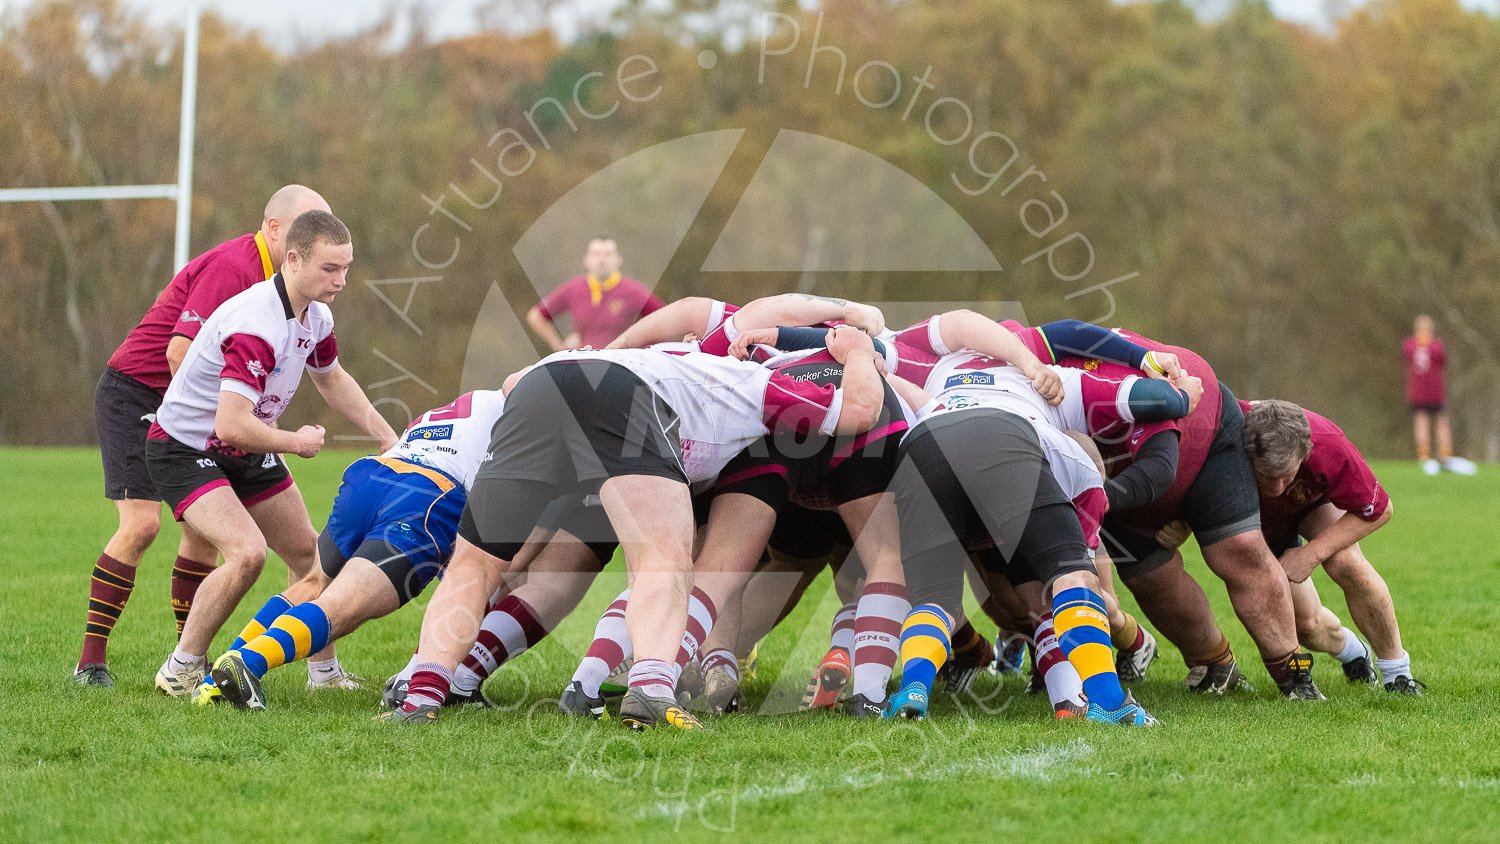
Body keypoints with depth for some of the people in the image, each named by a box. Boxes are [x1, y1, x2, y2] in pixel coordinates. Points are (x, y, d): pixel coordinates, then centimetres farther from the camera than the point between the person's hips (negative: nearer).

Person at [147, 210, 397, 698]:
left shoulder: (315, 317, -3)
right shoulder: (257, 324, -33)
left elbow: (331, 379, 20)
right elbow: (232, 424, -38)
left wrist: (388, 438, 16)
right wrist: (297, 442, -21)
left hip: (247, 453, 9)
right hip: (184, 450, -9)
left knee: (307, 553, 12)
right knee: (247, 553, -26)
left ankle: (324, 669, 29)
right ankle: (180, 671, -9)